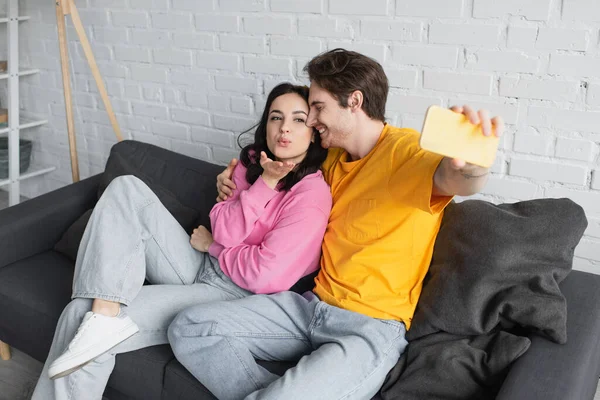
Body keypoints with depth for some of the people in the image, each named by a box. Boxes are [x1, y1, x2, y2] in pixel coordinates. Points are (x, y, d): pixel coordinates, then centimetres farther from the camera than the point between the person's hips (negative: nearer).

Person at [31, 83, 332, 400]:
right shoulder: (252, 163, 5)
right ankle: (103, 316, -24)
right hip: (198, 270, 8)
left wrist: (212, 245, -4)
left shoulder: (312, 193, -17)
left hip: (232, 296, -7)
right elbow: (224, 229, -7)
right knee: (126, 188, -11)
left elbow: (263, 275, -21)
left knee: (80, 314, -17)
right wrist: (265, 182, -19)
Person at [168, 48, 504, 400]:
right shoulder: (334, 158, 13)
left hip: (371, 327, -8)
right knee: (189, 330, -5)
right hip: (311, 305, 8)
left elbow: (453, 179, -35)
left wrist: (472, 165, -61)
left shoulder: (404, 150, -12)